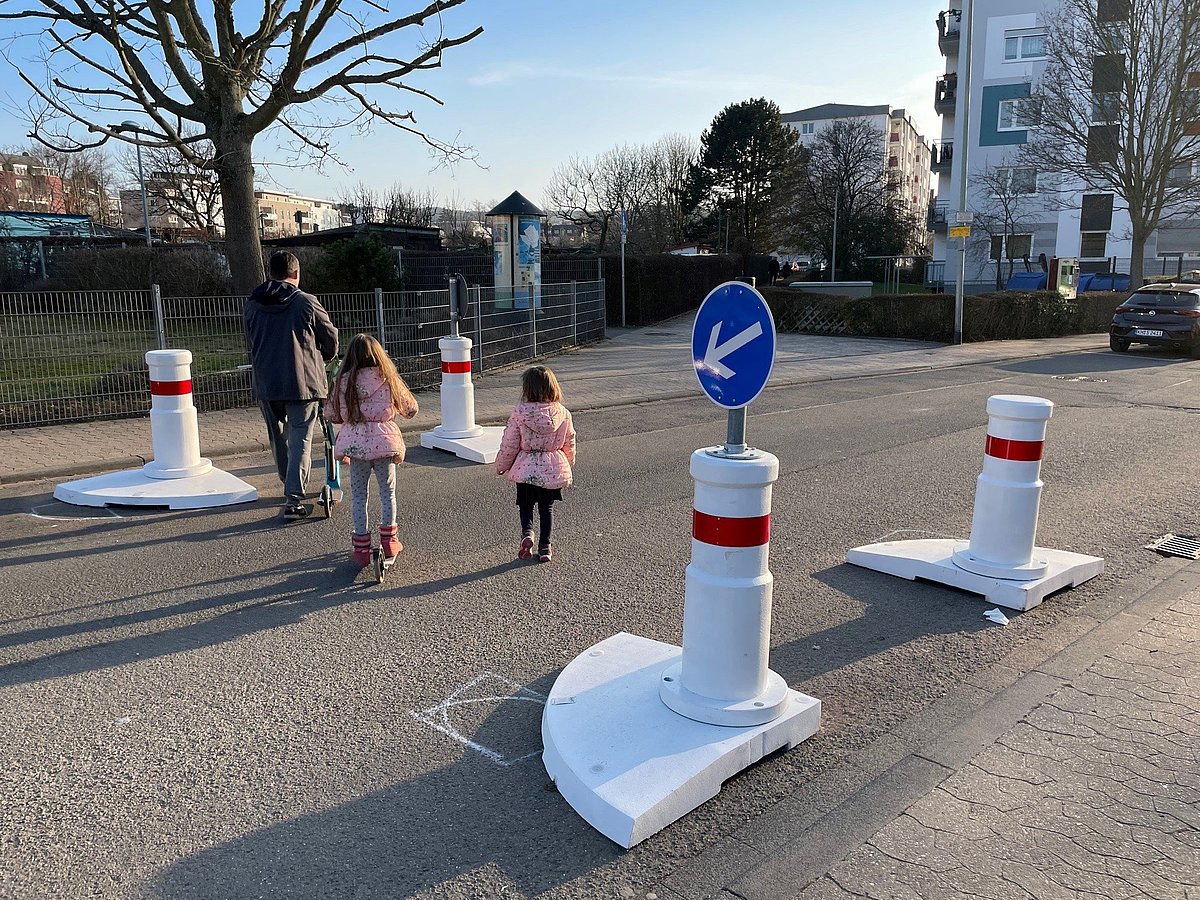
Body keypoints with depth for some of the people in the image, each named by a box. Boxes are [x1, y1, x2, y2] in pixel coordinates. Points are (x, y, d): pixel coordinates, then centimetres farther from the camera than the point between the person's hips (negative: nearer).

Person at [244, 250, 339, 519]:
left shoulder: (252, 305, 7)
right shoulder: (307, 303, -6)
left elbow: (250, 344, 17)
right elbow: (331, 339, 4)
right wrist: (323, 360, 25)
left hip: (265, 383, 4)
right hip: (302, 382, -4)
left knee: (277, 437, 20)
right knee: (300, 439, -1)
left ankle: (292, 487, 35)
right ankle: (294, 499, -8)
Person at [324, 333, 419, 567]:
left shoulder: (342, 382, 0)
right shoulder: (388, 380, -3)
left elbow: (331, 415, 8)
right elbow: (410, 409, 7)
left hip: (355, 443, 1)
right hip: (384, 442, 0)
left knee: (358, 495, 13)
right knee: (388, 491, 17)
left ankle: (361, 548, 17)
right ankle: (388, 541, 22)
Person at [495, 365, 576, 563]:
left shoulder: (520, 412, -15)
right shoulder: (563, 413, -7)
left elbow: (509, 444, -8)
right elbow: (569, 443, 5)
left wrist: (501, 465, 8)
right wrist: (569, 464, 23)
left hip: (525, 469, -2)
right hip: (553, 470, 2)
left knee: (525, 505, 17)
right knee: (547, 508, 17)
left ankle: (527, 532, -7)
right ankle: (544, 547, 19)